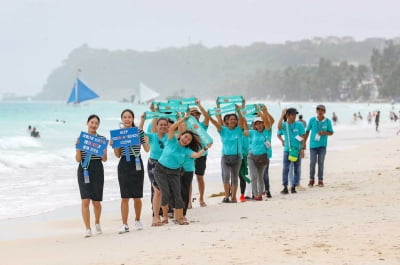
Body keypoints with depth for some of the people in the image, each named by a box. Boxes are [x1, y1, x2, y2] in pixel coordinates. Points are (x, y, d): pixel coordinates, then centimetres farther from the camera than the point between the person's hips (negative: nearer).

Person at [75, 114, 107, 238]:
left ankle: (97, 222, 33)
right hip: (84, 170, -1)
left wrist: (103, 149, -13)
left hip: (97, 170, 1)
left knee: (96, 201, 4)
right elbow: (78, 159, 2)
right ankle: (88, 229, -7)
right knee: (85, 200, -11)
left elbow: (104, 159, 5)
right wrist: (78, 147, -13)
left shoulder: (102, 139, 6)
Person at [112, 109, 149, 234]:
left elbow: (147, 149, 3)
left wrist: (146, 140, -15)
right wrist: (113, 145, -8)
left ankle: (137, 220, 26)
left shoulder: (139, 131, 2)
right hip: (124, 165, 1)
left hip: (136, 164, -1)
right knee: (124, 197, -3)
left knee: (137, 196, 4)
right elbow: (118, 155, 8)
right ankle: (124, 225, -2)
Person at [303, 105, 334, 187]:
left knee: (321, 162, 1)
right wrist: (304, 142, 5)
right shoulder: (312, 120, -2)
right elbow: (307, 131, 6)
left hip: (322, 145, 0)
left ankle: (320, 180, 9)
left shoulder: (328, 121, -2)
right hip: (313, 144, 0)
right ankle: (311, 180, 10)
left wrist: (324, 132, -15)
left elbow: (331, 132, 5)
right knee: (312, 162, -2)